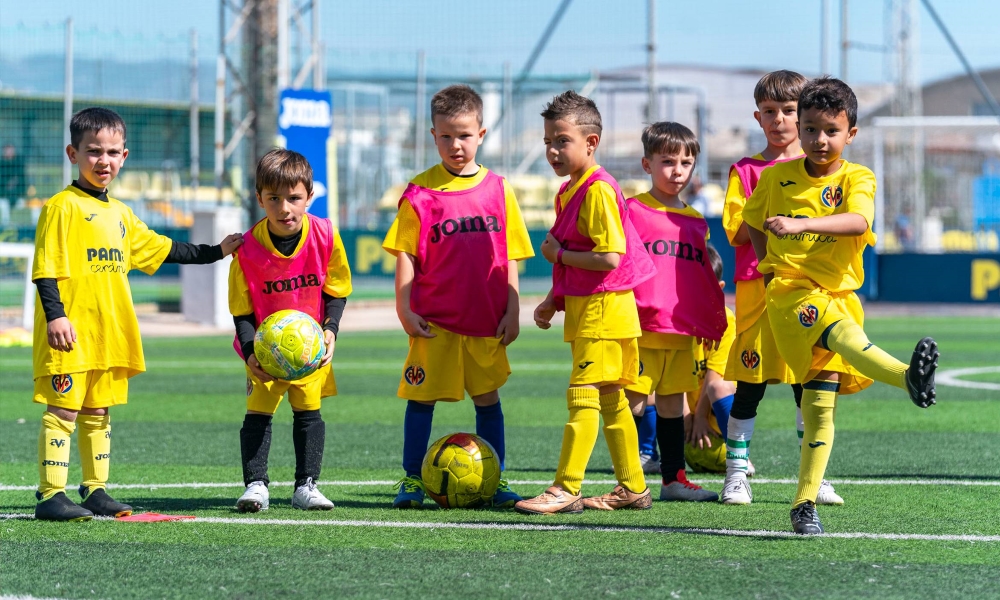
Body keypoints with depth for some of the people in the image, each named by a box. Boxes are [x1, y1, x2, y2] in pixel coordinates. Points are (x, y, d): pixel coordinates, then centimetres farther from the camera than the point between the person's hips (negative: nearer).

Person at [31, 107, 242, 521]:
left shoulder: (120, 214, 18)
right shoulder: (63, 207, -7)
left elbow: (162, 250, 27)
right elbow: (46, 269, -12)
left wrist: (216, 253, 27)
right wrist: (54, 315, -22)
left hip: (109, 332, 8)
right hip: (71, 331, -8)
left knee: (99, 411, 12)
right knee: (63, 411, -7)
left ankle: (95, 491, 20)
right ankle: (51, 495, -6)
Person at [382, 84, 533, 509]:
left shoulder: (498, 191, 5)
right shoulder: (420, 192, -1)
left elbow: (510, 258, 8)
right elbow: (405, 254, -1)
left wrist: (512, 312, 3)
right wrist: (404, 309, -8)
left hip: (486, 322, 2)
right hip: (434, 321, -2)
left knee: (488, 399, 8)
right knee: (422, 398, 1)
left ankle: (495, 482, 16)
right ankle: (411, 480, 10)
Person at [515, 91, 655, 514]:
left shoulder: (598, 190, -17)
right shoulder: (569, 191, 15)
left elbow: (609, 257, -25)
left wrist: (558, 254, -15)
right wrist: (552, 301, 17)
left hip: (603, 307, -10)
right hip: (584, 307, 10)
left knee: (583, 395, -11)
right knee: (610, 400, 13)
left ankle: (565, 490, -11)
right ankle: (632, 488, 19)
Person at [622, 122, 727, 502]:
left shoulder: (696, 221, 16)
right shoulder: (632, 210, -2)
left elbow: (705, 278, 22)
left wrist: (713, 321, 19)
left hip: (684, 330, 6)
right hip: (641, 327, -6)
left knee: (672, 403, 11)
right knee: (633, 402, -4)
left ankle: (674, 479, 17)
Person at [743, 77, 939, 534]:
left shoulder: (857, 179, 1)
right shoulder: (775, 178, 7)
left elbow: (858, 221, -21)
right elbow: (752, 222, 25)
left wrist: (801, 224, -34)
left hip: (839, 292, 2)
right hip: (791, 291, -2)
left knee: (820, 406, -1)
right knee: (842, 330, -34)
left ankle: (805, 503, 7)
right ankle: (908, 378, -64)